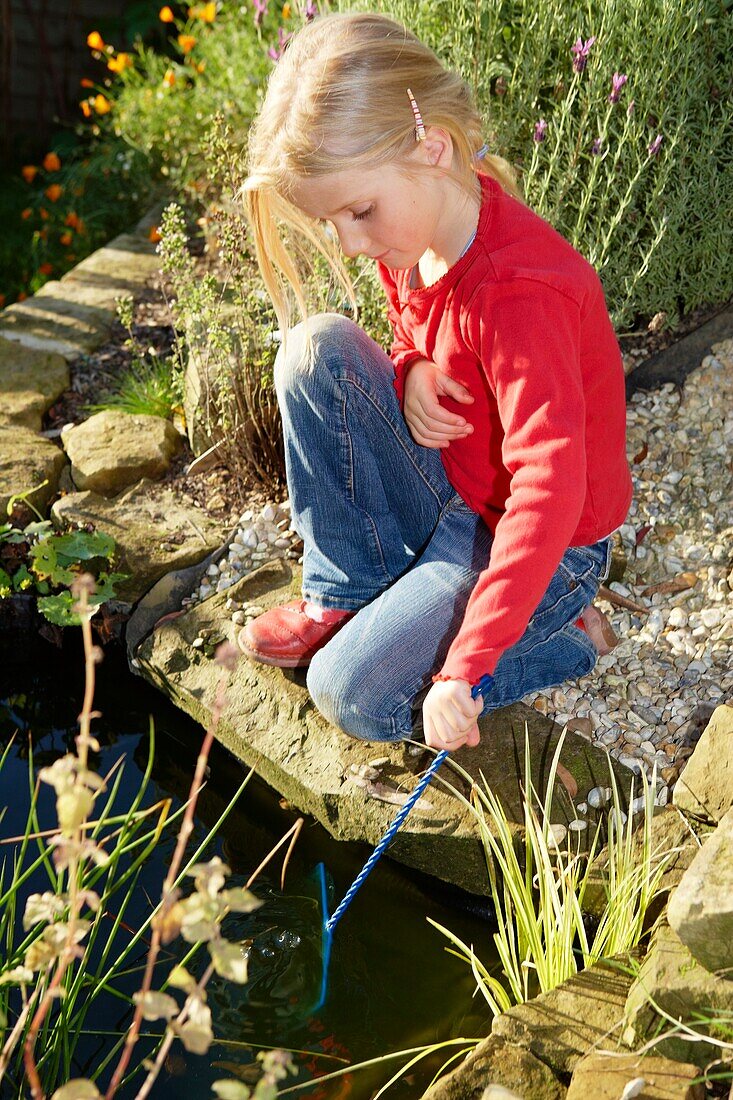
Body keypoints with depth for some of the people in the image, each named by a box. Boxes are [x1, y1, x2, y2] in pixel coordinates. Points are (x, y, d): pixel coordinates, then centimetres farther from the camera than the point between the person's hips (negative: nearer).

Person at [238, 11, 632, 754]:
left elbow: (550, 490, -37)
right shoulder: (411, 231, -5)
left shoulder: (516, 290, -31)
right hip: (448, 494, 8)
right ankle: (346, 596, -2)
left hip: (540, 541, -7)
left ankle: (569, 636, 3)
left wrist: (463, 670, -39)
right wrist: (412, 376, -13)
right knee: (318, 349, -13)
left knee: (355, 698, -18)